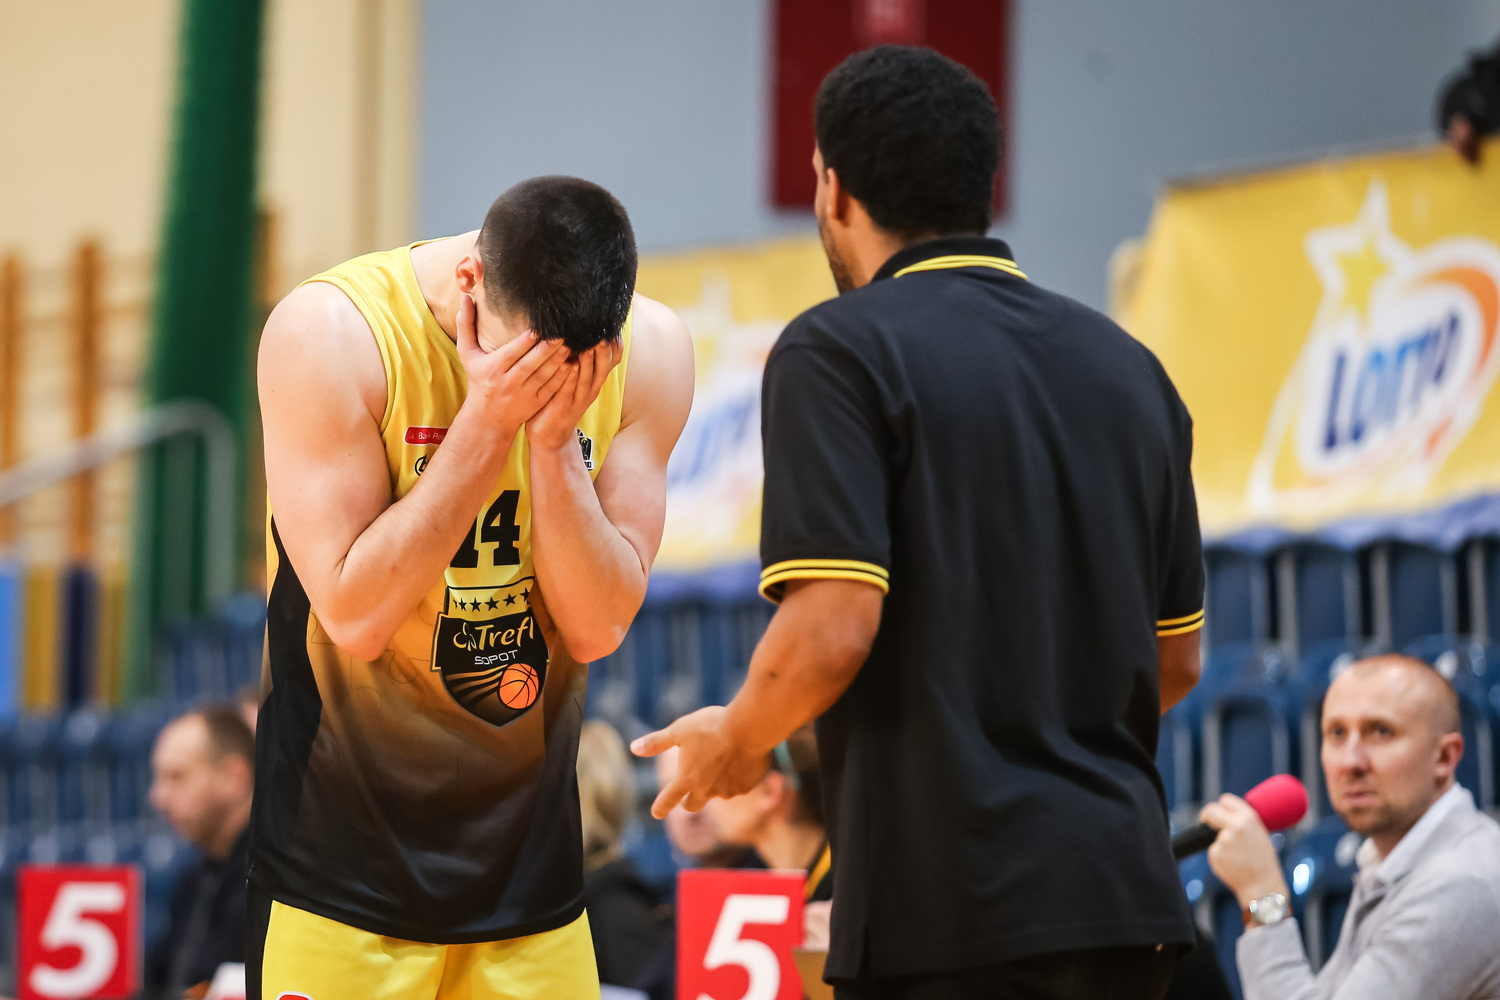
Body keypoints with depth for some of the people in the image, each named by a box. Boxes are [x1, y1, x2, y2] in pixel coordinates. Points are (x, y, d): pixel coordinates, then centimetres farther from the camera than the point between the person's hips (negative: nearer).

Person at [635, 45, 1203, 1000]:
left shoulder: (841, 349, -6)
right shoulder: (1127, 365, 14)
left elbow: (832, 630, -16)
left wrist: (737, 742, 3)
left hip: (953, 921, -7)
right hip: (1125, 894, 7)